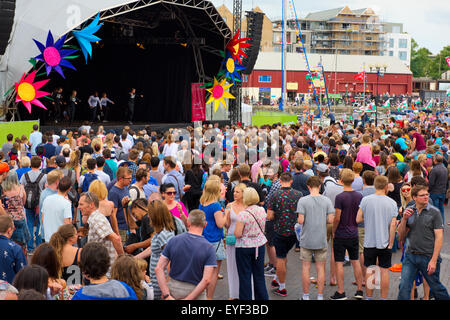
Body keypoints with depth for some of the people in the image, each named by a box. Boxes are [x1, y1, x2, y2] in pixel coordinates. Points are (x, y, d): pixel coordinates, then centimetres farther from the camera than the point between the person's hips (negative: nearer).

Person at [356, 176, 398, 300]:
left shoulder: (366, 200, -7)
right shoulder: (392, 203, -6)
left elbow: (358, 219, -7)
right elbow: (393, 225, -9)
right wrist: (391, 243, -3)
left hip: (369, 242, 0)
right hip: (385, 243, 0)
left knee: (369, 271, 10)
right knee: (384, 271, 8)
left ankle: (368, 297, 17)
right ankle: (383, 298, 13)